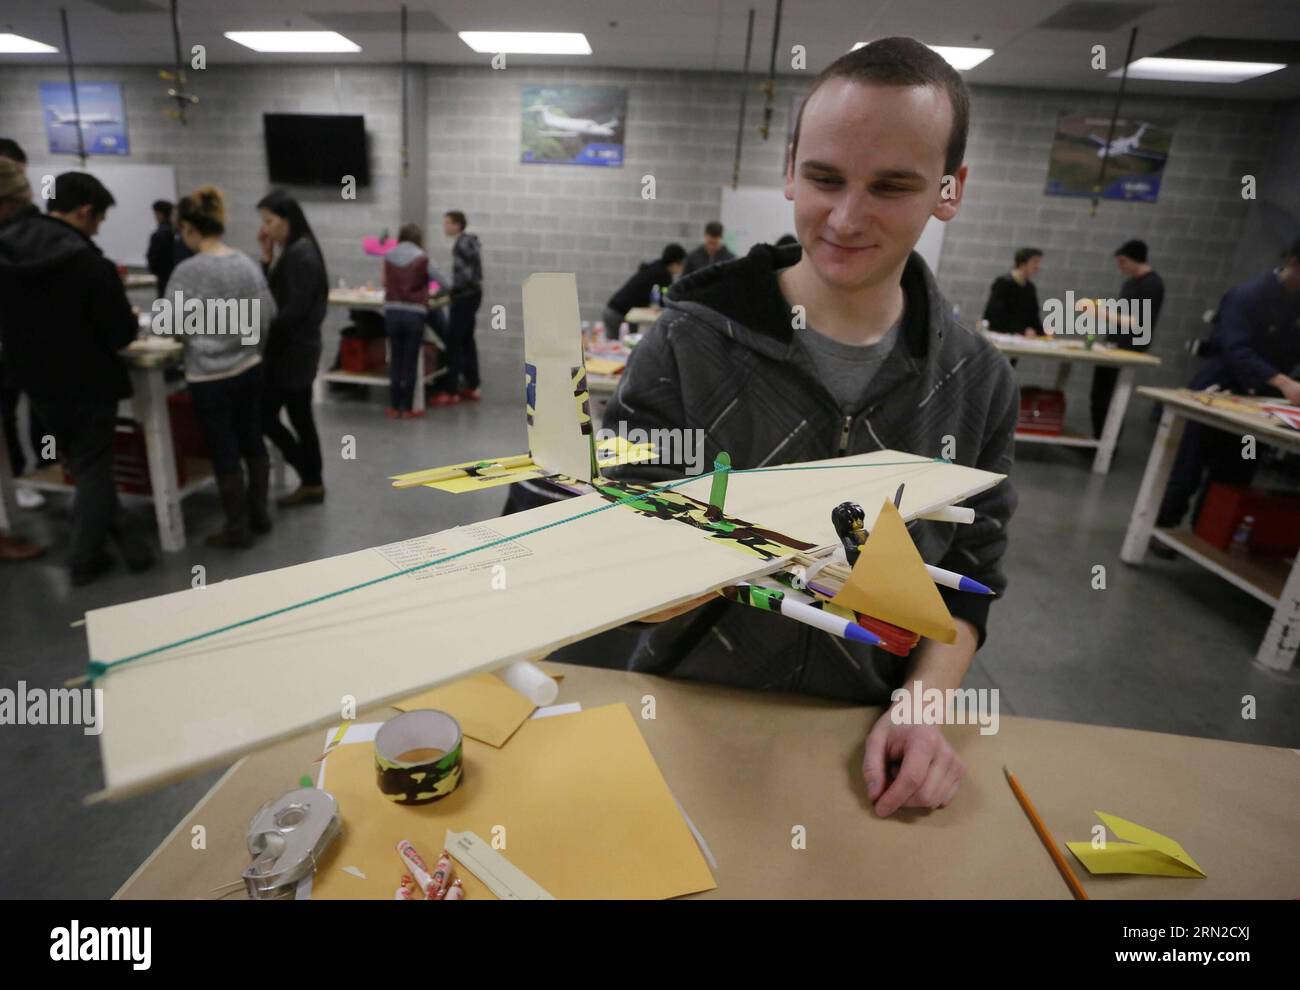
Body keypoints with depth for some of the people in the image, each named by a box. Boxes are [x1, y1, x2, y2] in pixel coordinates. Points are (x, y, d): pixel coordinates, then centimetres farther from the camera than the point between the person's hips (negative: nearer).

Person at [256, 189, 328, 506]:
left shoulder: (301, 254, -16)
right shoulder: (289, 251, 13)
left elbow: (294, 310, -22)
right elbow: (273, 293, 14)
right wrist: (267, 256, 5)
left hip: (292, 349, -9)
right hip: (293, 348, 9)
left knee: (264, 415, -4)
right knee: (300, 417, 12)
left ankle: (310, 480, 6)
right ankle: (312, 482, 20)